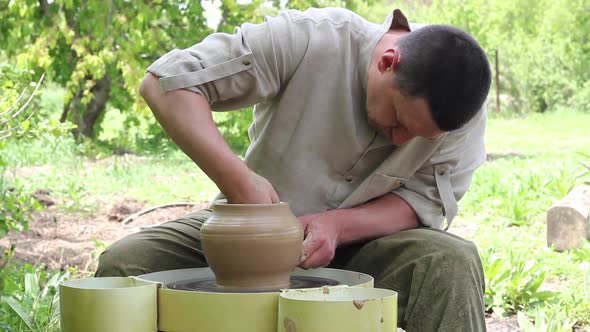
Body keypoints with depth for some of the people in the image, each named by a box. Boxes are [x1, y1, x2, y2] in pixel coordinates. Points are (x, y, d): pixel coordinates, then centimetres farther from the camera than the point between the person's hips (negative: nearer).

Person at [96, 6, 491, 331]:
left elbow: (421, 202, -11)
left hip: (362, 242, 1)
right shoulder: (309, 39, -24)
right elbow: (166, 82, -24)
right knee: (124, 263, -23)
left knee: (451, 263, -31)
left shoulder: (462, 112, -15)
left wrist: (339, 225, -31)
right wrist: (236, 178, -37)